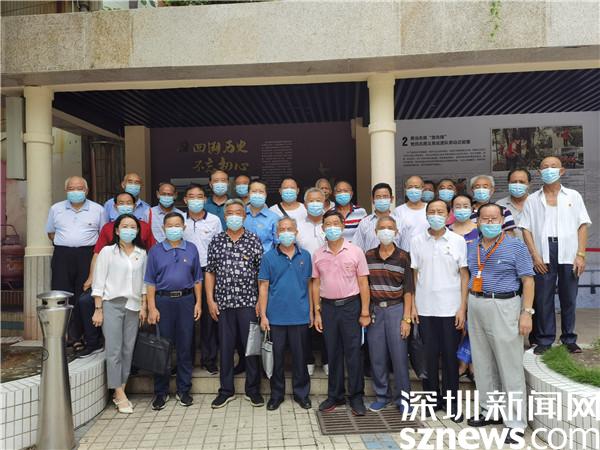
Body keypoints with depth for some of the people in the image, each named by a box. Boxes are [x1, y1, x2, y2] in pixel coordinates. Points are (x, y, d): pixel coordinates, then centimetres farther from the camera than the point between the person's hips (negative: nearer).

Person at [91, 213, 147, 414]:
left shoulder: (142, 253, 8)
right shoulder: (107, 252, -1)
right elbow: (98, 282, -2)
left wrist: (143, 306, 8)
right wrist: (98, 309, -6)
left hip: (133, 306, 3)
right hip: (112, 304, -3)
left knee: (128, 350, 5)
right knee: (114, 350, -5)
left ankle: (120, 392, 17)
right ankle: (120, 396, 3)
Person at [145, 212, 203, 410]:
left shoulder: (191, 249, 6)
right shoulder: (155, 251, 3)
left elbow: (197, 279, 9)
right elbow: (150, 282, 1)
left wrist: (198, 302, 2)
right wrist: (152, 308, -6)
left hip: (186, 300, 1)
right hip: (163, 301, -1)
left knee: (185, 347, 8)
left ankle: (184, 390, 21)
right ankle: (161, 392, 19)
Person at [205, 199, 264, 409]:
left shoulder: (254, 240, 2)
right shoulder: (216, 241, 7)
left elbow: (261, 273, 1)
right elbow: (210, 272, 8)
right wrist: (210, 300, 1)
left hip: (248, 302, -1)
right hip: (223, 303, 2)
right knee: (225, 346, 9)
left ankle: (252, 390, 20)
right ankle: (226, 390, 23)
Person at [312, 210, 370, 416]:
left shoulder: (355, 251, -3)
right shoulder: (318, 255, 5)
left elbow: (363, 283, -2)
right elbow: (316, 284, 8)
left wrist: (365, 312, -6)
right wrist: (317, 312, 4)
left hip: (350, 305, -2)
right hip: (328, 306, 3)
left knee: (353, 353, 2)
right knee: (333, 353, 11)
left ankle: (356, 397, 16)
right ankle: (335, 395, 24)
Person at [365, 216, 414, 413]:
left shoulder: (403, 257, -2)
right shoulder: (368, 256, 5)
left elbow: (408, 291, -3)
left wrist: (406, 319, -8)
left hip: (396, 309, -2)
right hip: (375, 310, 3)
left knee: (399, 355, 1)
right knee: (377, 356, 9)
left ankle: (402, 398, 18)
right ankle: (381, 395, 26)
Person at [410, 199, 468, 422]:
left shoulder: (458, 241, 0)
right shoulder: (416, 241, 3)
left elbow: (464, 276, 1)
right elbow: (413, 275, 5)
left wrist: (463, 307, -4)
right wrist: (412, 305, 1)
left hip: (451, 309, -1)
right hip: (425, 308, 1)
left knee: (450, 355, 7)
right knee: (429, 355, 9)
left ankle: (450, 401, 21)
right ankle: (432, 398, 24)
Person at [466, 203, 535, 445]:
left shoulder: (516, 246, -5)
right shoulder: (471, 247, 9)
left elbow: (528, 281, -6)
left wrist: (526, 313, -13)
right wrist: (465, 307, 11)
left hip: (503, 307, -5)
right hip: (475, 307, 6)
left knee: (510, 366, 0)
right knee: (483, 363, 13)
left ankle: (516, 421, 11)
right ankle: (490, 410, 29)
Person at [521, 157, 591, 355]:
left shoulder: (573, 196, 11)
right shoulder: (532, 200, 10)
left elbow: (582, 226, 5)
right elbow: (526, 229, 5)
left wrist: (581, 255, -4)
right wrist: (535, 255, -5)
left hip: (568, 254, 0)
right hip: (543, 256, 0)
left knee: (569, 298, 6)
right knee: (543, 298, 2)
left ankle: (569, 338, 20)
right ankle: (544, 339, 12)